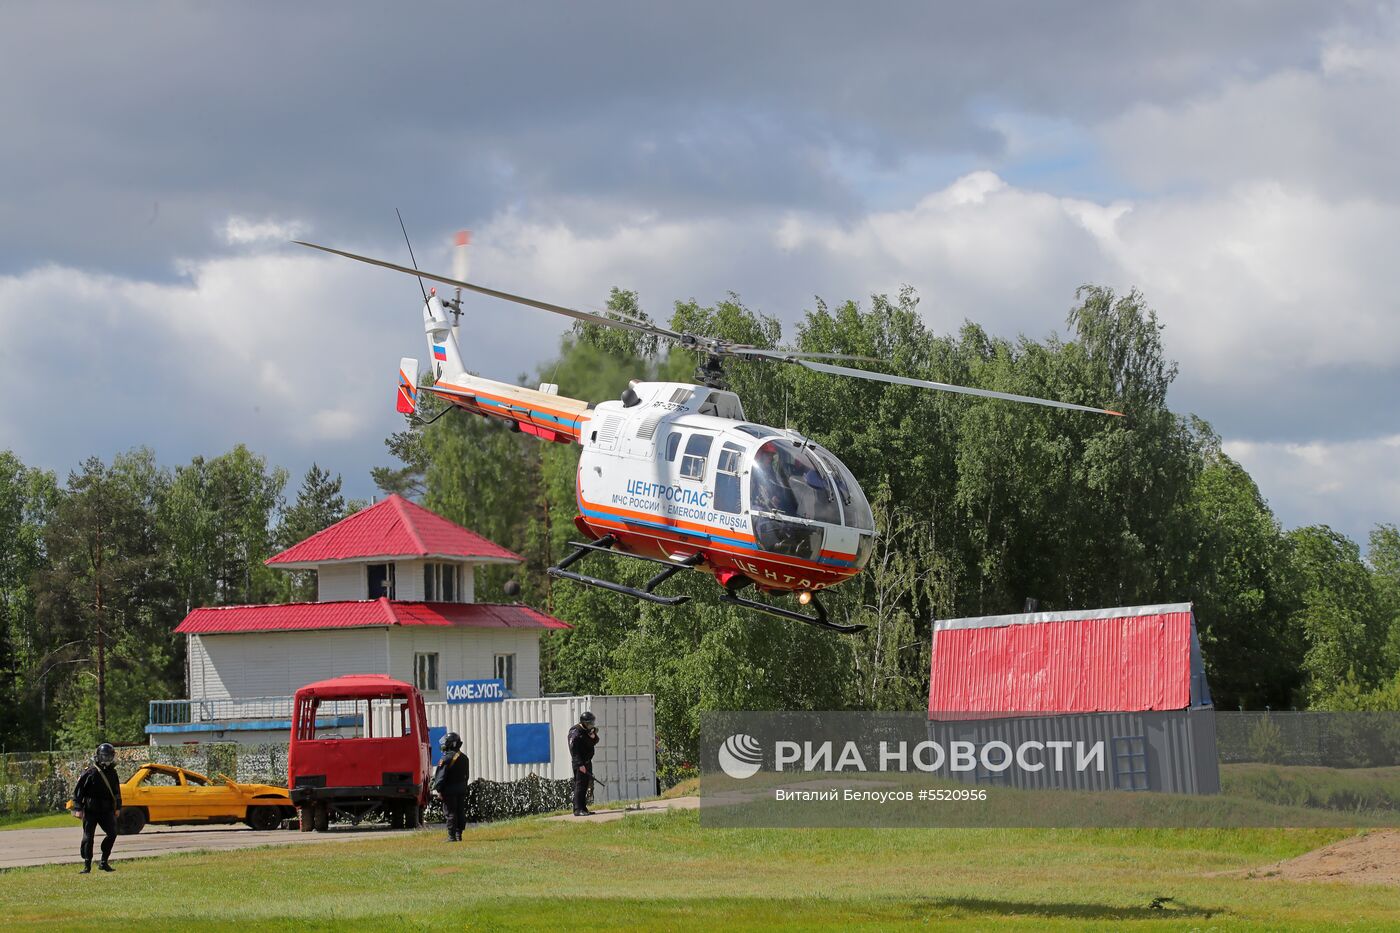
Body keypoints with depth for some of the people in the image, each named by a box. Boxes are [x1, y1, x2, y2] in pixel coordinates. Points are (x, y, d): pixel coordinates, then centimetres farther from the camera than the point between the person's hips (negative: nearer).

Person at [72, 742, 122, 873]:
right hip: (90, 811, -4)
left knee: (112, 833, -9)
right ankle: (87, 865, 5)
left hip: (107, 811, 4)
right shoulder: (90, 773, -7)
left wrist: (118, 808, 14)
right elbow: (78, 791, -6)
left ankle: (104, 862, 3)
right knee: (88, 837, -2)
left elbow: (117, 792, 21)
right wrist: (78, 808, -11)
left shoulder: (112, 773, 11)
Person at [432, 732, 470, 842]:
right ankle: (459, 834, 13)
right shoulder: (464, 757, 10)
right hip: (461, 789, 7)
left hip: (449, 790, -7)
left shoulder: (446, 758, -15)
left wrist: (439, 790, -11)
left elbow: (441, 776, -16)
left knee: (450, 813, -4)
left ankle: (452, 836, -6)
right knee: (460, 812, 10)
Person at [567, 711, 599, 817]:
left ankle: (583, 808, 19)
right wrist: (580, 765, -25)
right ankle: (578, 809, -15)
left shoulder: (588, 731, 13)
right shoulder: (575, 733, -15)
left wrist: (593, 737, -4)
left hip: (587, 762, 9)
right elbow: (574, 750, -20)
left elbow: (594, 742, 20)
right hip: (579, 764, -9)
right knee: (579, 785, -12)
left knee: (585, 785, 12)